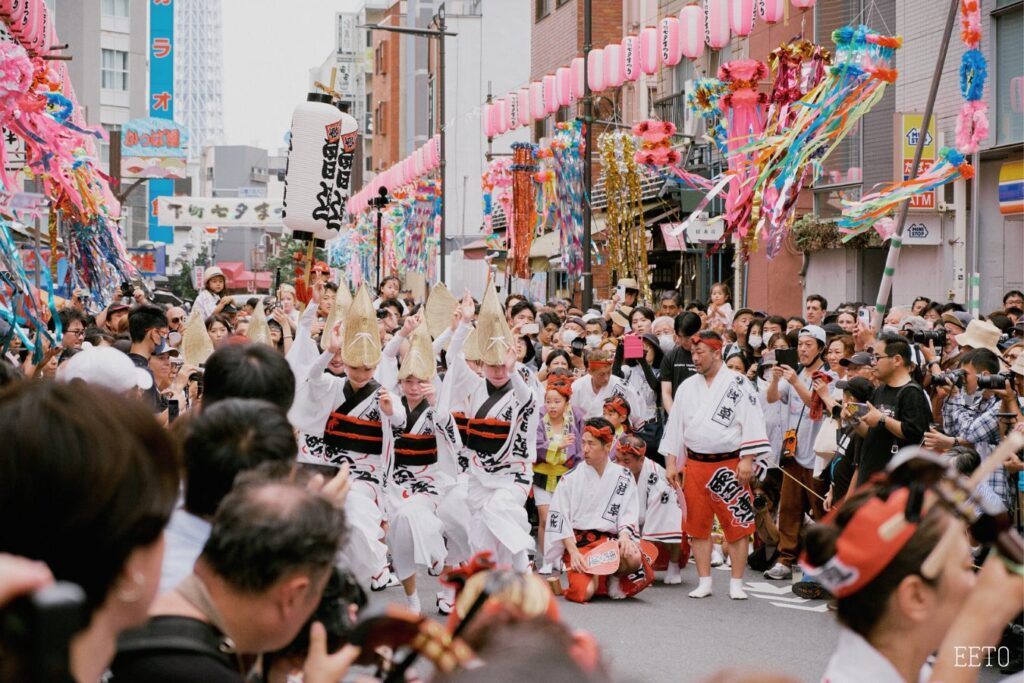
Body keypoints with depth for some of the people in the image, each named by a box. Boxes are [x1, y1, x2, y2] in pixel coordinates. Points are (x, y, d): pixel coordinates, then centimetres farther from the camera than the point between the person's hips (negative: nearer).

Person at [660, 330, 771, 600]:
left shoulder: (738, 384, -3)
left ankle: (737, 584, 6)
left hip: (730, 464, -4)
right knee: (698, 525, 7)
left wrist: (747, 460, -13)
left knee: (737, 525, -2)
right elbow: (674, 426, 14)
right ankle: (704, 583, 15)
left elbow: (752, 423, -7)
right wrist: (671, 463, 9)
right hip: (695, 464, 4)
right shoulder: (687, 387, 11)